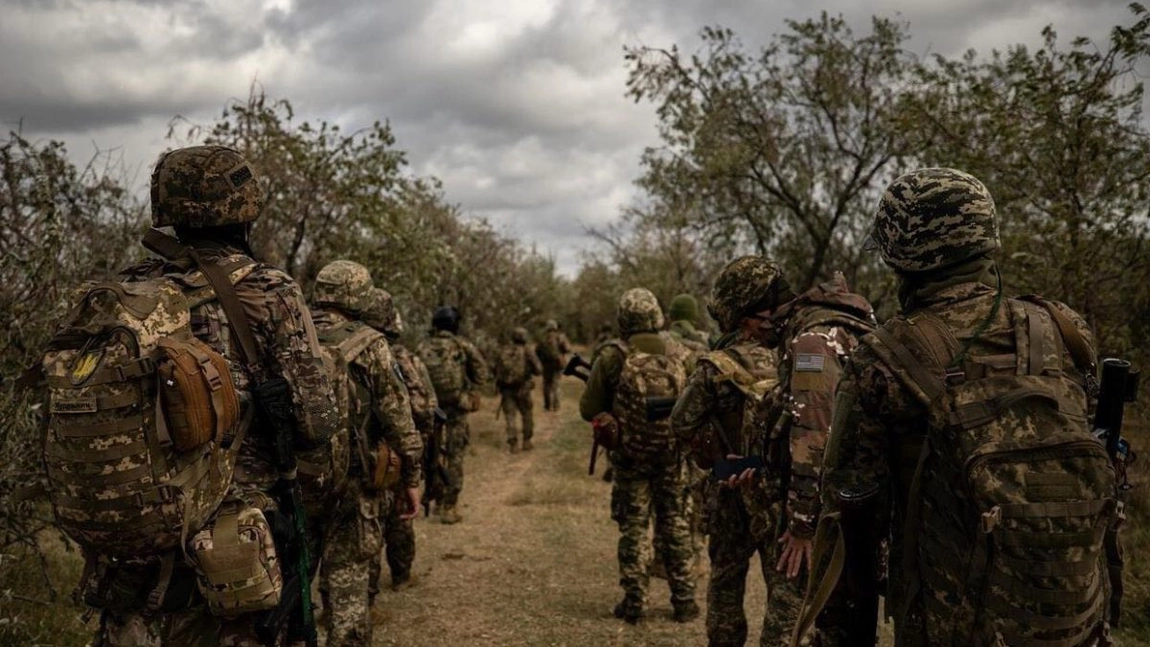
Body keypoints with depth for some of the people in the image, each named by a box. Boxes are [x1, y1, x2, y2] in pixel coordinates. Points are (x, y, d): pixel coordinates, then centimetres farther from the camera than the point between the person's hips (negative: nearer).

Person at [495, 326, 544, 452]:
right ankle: (526, 442, 17)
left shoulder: (504, 350, 3)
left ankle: (513, 444, -1)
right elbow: (538, 369, -6)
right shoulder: (528, 350, -5)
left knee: (510, 416, 5)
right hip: (522, 389, -2)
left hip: (506, 389, 2)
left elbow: (496, 369, 7)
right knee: (527, 415, 15)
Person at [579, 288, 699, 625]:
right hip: (672, 456, 2)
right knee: (675, 527, 13)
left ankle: (634, 602, 11)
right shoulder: (680, 356, -3)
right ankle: (684, 600, 17)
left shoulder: (612, 358, -12)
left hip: (630, 458, -2)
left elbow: (589, 409, -6)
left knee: (633, 528, 9)